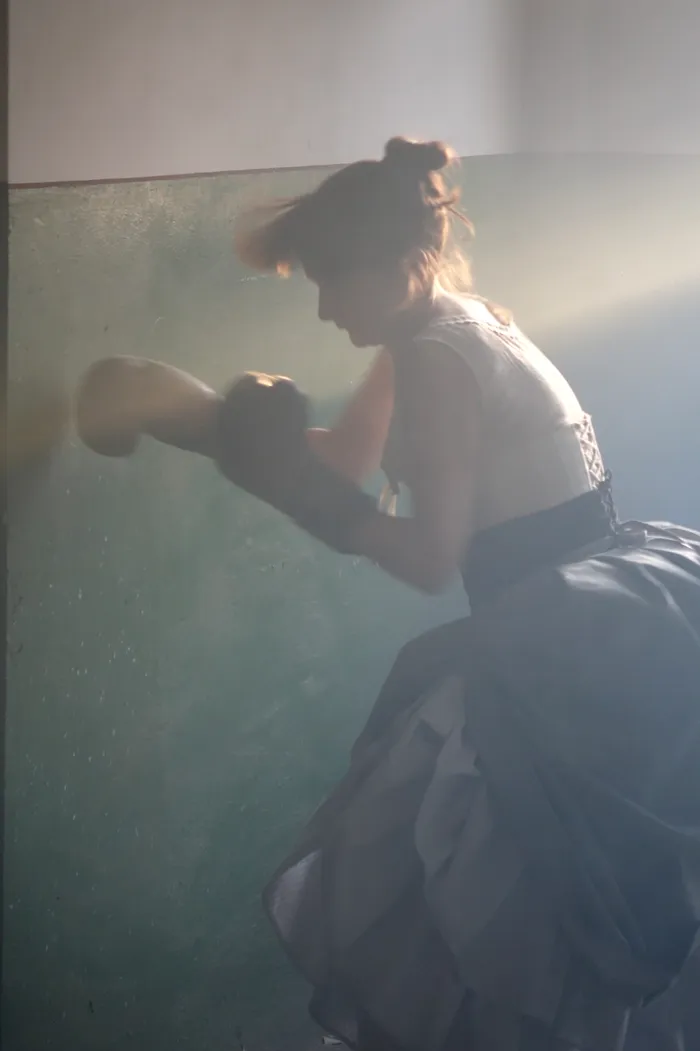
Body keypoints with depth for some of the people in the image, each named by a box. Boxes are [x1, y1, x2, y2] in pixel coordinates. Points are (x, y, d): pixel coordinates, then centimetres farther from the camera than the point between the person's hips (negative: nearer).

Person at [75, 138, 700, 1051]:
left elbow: (429, 559, -19)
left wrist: (296, 482, -15)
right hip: (578, 637, 10)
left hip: (580, 649, -9)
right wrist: (210, 418, 8)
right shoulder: (452, 327, 9)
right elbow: (348, 461, 13)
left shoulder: (437, 359, -20)